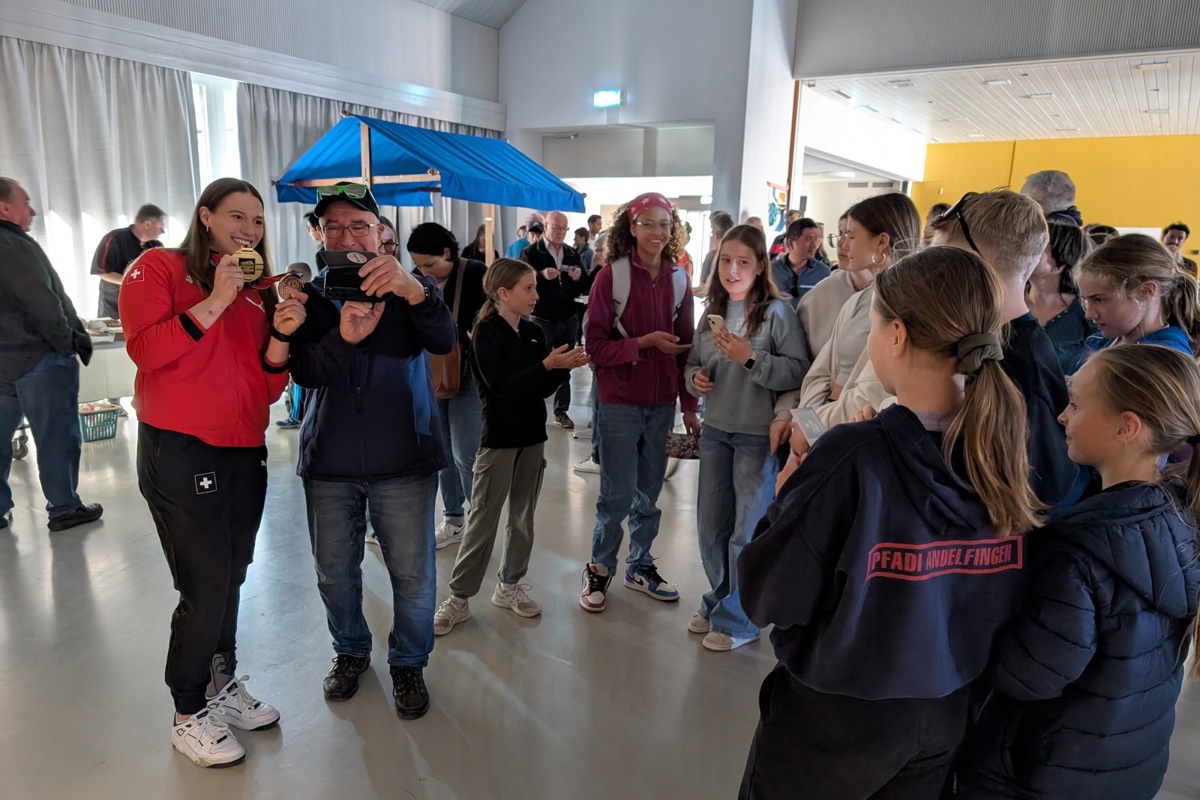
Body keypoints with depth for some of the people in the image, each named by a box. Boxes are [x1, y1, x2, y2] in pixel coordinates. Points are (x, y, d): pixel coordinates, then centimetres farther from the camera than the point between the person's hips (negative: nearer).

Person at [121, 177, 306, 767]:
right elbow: (145, 349, -16)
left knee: (231, 580, 14)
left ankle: (224, 683, 33)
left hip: (244, 455, 6)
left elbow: (267, 387, 7)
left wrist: (282, 334, -10)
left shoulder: (257, 293, 14)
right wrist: (216, 301, -20)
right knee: (206, 587, -2)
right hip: (179, 453, -6)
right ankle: (189, 716, 17)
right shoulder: (157, 268, 0)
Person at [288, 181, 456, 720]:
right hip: (329, 463, 2)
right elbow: (304, 373, -10)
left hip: (404, 461, -2)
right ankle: (350, 652, 39)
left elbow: (444, 341, -20)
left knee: (413, 574, 4)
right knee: (334, 573, 14)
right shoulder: (311, 296, 4)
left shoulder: (413, 288, 1)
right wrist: (343, 337, -32)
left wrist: (414, 292, -42)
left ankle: (408, 662, 28)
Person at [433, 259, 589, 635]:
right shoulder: (486, 332, -11)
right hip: (498, 438, -6)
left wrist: (565, 367, -11)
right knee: (483, 520, 0)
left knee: (523, 517, 12)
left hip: (532, 435, 6)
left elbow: (544, 388, 6)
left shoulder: (534, 332, 5)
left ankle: (509, 585, 27)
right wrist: (547, 365, -24)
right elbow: (501, 386, -21)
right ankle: (459, 598, 11)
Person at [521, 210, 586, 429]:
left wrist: (578, 278, -12)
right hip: (542, 320, -4)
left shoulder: (572, 253, 10)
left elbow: (584, 288, 10)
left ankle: (561, 411, 19)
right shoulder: (531, 252, -3)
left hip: (569, 320, 4)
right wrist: (542, 275, -28)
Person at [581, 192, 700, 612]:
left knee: (649, 491, 13)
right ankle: (599, 569, 23)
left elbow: (686, 346, 10)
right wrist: (646, 342, -20)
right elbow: (596, 345, -10)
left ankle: (640, 565, 32)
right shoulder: (611, 276, -8)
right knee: (618, 494, 1)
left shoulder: (678, 279, 4)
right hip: (619, 401, -4)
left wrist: (689, 404, 9)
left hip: (662, 402, 4)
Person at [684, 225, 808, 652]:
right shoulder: (712, 312, 6)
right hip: (715, 430, 6)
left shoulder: (777, 311, -12)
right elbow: (693, 364, 15)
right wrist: (695, 378, -6)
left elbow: (798, 371, -19)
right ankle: (718, 601, 37)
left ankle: (738, 619, 23)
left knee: (748, 532, 6)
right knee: (711, 526, 17)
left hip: (758, 435, -6)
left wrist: (750, 358, -27)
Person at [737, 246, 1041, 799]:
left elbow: (765, 597, -20)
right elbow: (998, 604, 1)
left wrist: (790, 501, -6)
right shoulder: (1001, 452, -12)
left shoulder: (854, 458, -29)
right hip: (948, 714, 5)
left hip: (835, 719, -5)